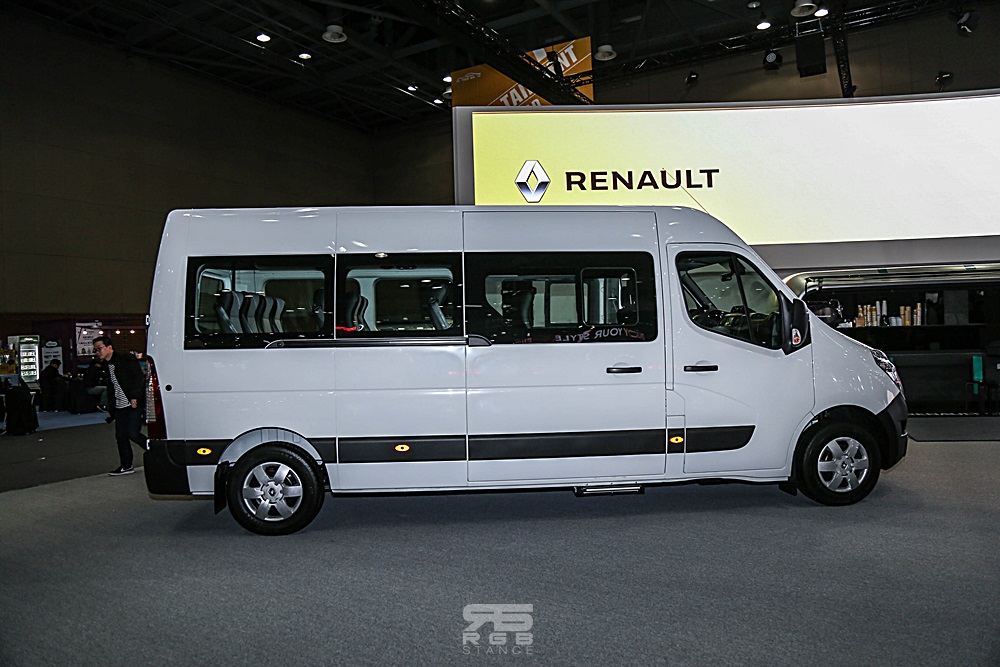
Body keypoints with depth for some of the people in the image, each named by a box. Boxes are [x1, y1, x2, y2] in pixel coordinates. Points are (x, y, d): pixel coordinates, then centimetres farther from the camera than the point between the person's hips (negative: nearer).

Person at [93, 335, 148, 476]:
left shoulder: (126, 358, -7)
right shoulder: (106, 366, 15)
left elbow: (139, 378, -13)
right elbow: (110, 390, 22)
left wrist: (135, 397, -21)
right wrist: (110, 410, 19)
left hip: (135, 403, -8)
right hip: (120, 406, 8)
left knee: (133, 433, -14)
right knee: (120, 436, 6)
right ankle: (126, 466, 16)